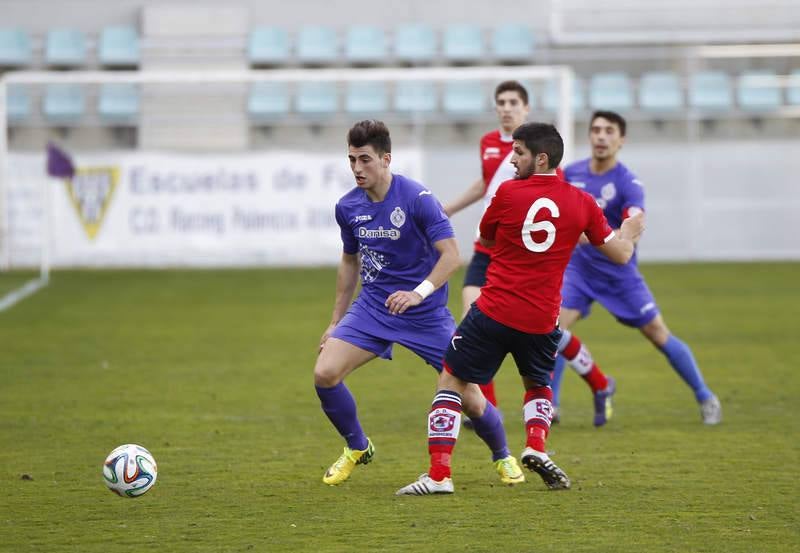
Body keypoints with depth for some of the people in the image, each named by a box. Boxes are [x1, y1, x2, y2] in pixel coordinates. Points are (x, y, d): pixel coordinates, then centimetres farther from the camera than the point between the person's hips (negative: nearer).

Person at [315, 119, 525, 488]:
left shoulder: (417, 199, -18)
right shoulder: (348, 207, -1)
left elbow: (451, 256, -20)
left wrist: (419, 293, -35)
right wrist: (336, 321, 17)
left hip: (427, 315, -4)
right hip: (372, 307, 4)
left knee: (469, 398, -5)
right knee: (324, 373, -16)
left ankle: (503, 457, 27)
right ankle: (357, 447, 10)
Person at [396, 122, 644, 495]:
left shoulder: (508, 193, -5)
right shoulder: (582, 203, 2)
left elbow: (485, 240, 12)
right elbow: (620, 253, 11)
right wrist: (630, 231, 33)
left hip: (494, 311, -3)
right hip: (542, 320, 3)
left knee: (451, 382, 8)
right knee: (538, 385, 29)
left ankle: (438, 474, -3)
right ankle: (536, 448, 2)